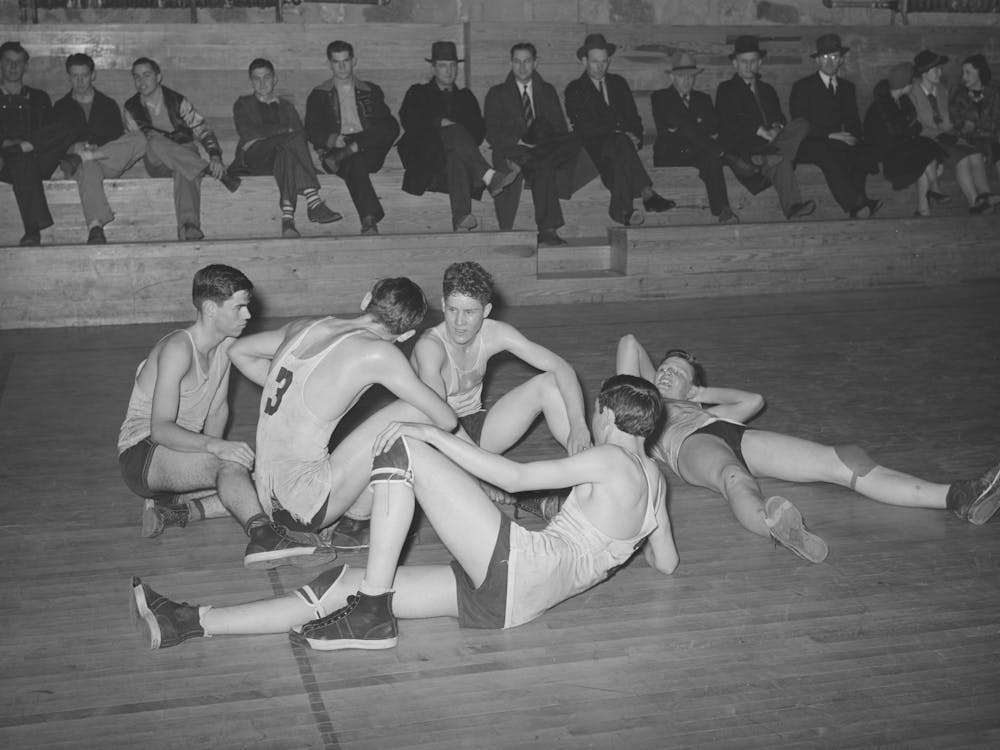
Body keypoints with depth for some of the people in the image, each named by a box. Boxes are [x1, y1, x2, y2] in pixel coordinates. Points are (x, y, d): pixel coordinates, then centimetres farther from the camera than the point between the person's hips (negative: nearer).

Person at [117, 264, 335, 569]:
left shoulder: (227, 343, 2)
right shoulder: (178, 348, -22)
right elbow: (160, 429, -28)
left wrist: (210, 464, -7)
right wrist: (214, 447, -42)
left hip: (181, 454, 8)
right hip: (142, 455, -8)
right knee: (232, 462, -35)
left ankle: (173, 507, -9)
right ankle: (264, 539, -45)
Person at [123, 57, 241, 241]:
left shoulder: (177, 101, 3)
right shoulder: (132, 108, 7)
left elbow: (202, 130, -3)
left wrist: (215, 157, -23)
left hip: (185, 155, -1)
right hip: (157, 164, 1)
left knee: (184, 170, -38)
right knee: (156, 142, -34)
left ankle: (189, 227, -56)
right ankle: (209, 170, -33)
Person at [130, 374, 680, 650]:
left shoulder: (611, 460, -1)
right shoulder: (653, 479, 22)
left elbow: (515, 478, -7)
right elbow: (667, 563, 27)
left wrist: (431, 436, -5)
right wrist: (627, 538, 48)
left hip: (518, 563, -9)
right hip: (507, 601, 9)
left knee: (403, 448, -8)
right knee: (350, 582, 4)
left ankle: (370, 614, -13)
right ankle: (190, 624, 0)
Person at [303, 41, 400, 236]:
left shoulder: (371, 91, 24)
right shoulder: (319, 95, 21)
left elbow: (390, 125, 10)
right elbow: (312, 131, 8)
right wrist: (332, 139, -16)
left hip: (369, 150, 2)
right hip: (335, 149, -2)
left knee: (391, 128, -28)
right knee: (355, 163, -39)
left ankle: (347, 153, -38)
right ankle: (369, 220, -53)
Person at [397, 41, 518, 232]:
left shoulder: (465, 97, 28)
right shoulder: (418, 93, 21)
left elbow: (479, 130, 14)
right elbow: (408, 121, 0)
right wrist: (439, 123, -14)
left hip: (456, 155, 2)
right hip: (426, 156, -2)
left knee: (456, 156, -37)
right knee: (455, 130, -32)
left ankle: (461, 218, -55)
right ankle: (490, 177, -51)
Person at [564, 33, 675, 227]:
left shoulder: (618, 83, 21)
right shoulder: (575, 90, 7)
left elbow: (634, 118, 18)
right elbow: (584, 128, -6)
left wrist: (635, 136, -7)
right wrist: (622, 133, -15)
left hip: (620, 142, 3)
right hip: (593, 150, -3)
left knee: (620, 159, -34)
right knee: (621, 143, -35)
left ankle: (621, 210, -42)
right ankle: (648, 195, -40)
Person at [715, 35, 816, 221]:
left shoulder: (767, 89, 29)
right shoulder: (726, 89, 10)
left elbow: (779, 116, 20)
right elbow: (727, 124, -5)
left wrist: (777, 128, -8)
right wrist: (761, 131, -15)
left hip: (768, 141, 6)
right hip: (740, 147, -6)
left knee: (801, 125, -23)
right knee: (780, 160, -35)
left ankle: (766, 156, -40)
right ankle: (792, 207, -43)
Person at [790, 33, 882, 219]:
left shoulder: (847, 87, 21)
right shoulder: (802, 87, 5)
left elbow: (853, 122, 16)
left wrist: (851, 137, -9)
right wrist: (830, 135, -17)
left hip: (840, 142, 4)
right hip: (809, 145, -4)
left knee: (864, 152, -28)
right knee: (828, 153, -39)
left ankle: (856, 205, -36)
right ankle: (856, 204, -45)